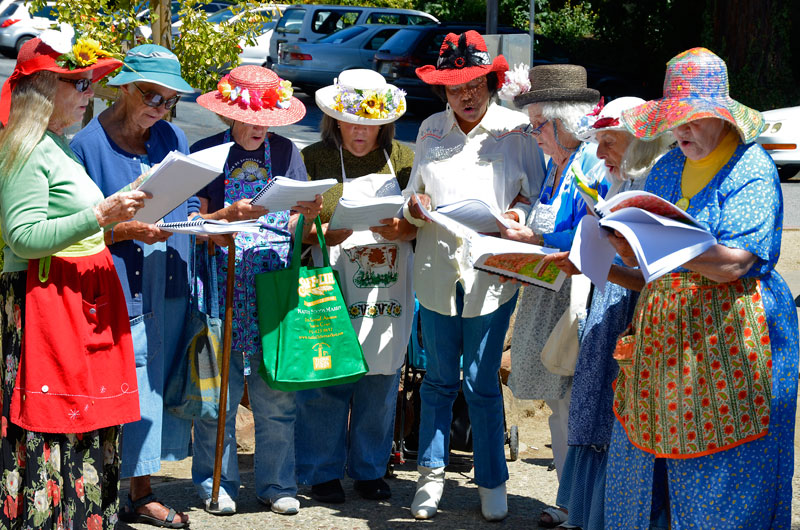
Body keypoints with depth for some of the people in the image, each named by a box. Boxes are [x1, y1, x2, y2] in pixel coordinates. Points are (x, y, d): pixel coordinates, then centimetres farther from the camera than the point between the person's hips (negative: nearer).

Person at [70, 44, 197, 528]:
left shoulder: (173, 139, 12)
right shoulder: (89, 144, -5)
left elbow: (189, 209, 19)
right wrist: (129, 231, -21)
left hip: (168, 286, 6)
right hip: (117, 293, -6)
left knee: (156, 385, 8)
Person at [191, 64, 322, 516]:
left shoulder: (286, 152, 11)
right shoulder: (206, 154, 1)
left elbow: (296, 227, 13)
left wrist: (309, 215, -9)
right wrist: (231, 215, -20)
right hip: (223, 284, -2)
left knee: (277, 390, 2)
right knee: (218, 392, -1)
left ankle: (278, 484, 11)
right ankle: (217, 483, 12)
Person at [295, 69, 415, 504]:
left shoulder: (402, 158, 9)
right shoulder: (313, 159, 0)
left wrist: (399, 230, -15)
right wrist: (330, 233, -23)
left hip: (387, 292, 3)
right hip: (332, 289, -3)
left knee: (381, 379, 6)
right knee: (327, 381, -2)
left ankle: (369, 469, 20)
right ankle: (322, 472, 11)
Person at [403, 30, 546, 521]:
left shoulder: (516, 129, -1)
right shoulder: (431, 130, 9)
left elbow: (537, 194, 3)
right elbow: (413, 196, 15)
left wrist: (513, 218, -17)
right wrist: (416, 207, -8)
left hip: (492, 272, -3)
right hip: (438, 269, 3)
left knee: (482, 384, 1)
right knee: (439, 379, 10)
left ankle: (492, 481, 15)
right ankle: (433, 473, 23)